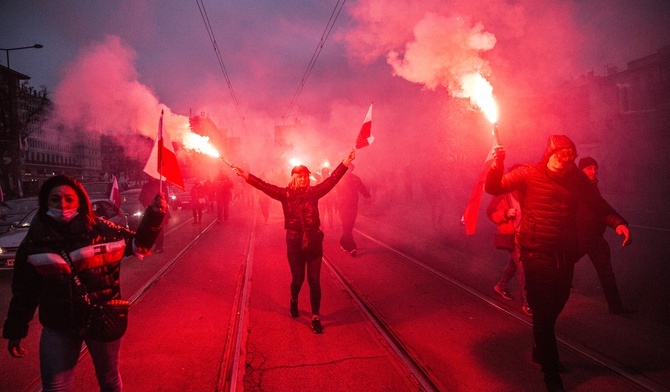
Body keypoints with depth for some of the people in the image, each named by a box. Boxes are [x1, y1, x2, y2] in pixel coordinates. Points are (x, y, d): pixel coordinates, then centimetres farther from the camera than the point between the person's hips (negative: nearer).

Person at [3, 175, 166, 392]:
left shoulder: (100, 230, -11)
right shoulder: (34, 241, -6)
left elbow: (138, 243, -3)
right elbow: (24, 291, 2)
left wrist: (153, 215, -19)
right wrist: (15, 331, 7)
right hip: (57, 327, 1)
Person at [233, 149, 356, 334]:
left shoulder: (314, 192, 0)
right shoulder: (285, 193, -2)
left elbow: (332, 180, -5)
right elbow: (265, 186, -10)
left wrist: (345, 163, -12)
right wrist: (247, 176, -20)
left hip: (314, 241, 0)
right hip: (295, 242, 0)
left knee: (314, 280, 1)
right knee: (298, 278, 12)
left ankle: (315, 318, 10)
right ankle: (294, 301, 46)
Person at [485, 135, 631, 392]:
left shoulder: (577, 178, 3)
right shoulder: (528, 174, -8)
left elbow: (599, 205, 7)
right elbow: (494, 187, -13)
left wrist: (618, 223, -12)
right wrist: (497, 165, -32)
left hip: (565, 255, 5)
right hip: (537, 255, -5)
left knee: (555, 307, 21)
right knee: (543, 311, -2)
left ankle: (541, 351, 46)